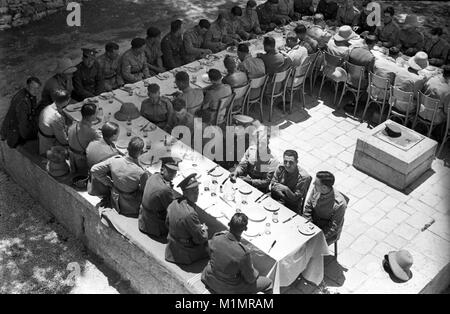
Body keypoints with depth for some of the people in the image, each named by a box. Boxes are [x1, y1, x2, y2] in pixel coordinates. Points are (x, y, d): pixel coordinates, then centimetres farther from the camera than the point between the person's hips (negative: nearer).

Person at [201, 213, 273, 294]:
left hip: (211, 281, 6)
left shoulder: (216, 237, -21)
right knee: (268, 283, 12)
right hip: (229, 289, -5)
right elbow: (250, 279, -17)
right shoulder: (244, 252, -34)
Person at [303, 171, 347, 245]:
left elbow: (333, 228, -20)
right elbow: (307, 208, 1)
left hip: (328, 233, -5)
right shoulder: (316, 189, -12)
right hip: (313, 225, 5)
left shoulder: (339, 204, -28)